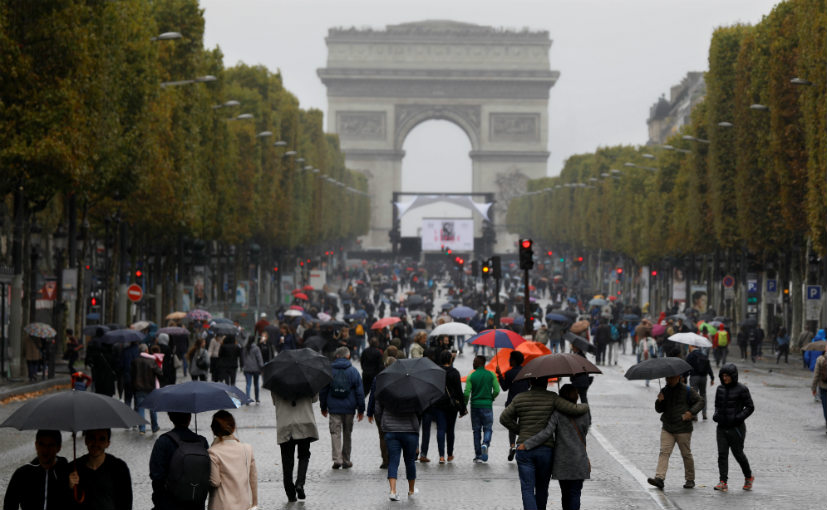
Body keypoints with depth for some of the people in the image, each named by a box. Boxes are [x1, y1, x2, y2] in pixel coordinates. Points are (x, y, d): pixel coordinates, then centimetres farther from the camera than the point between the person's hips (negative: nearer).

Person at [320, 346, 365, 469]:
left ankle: (337, 459, -16)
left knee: (335, 432, 1)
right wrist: (361, 409, 5)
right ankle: (346, 461, 18)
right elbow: (359, 391, -1)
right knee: (347, 433, 12)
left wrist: (323, 407, 17)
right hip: (349, 408, 0)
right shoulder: (353, 371, -1)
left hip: (334, 408, 0)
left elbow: (323, 391, 7)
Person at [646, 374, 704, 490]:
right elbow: (659, 410, 12)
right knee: (664, 452, -10)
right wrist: (660, 401, -10)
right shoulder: (664, 391, 10)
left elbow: (700, 401, -1)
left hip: (683, 429, -4)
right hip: (667, 429, 4)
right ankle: (659, 478, -21)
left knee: (686, 454, 6)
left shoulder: (687, 391, -4)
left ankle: (690, 480, 20)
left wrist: (691, 412, -17)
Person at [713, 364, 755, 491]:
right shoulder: (720, 389, 8)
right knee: (722, 454, -5)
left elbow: (750, 407, -4)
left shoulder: (741, 389, -7)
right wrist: (716, 414, 2)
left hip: (736, 428, -5)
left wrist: (739, 417, -17)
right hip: (722, 428, 5)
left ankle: (748, 477, 29)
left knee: (738, 453, 6)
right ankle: (723, 482, -7)